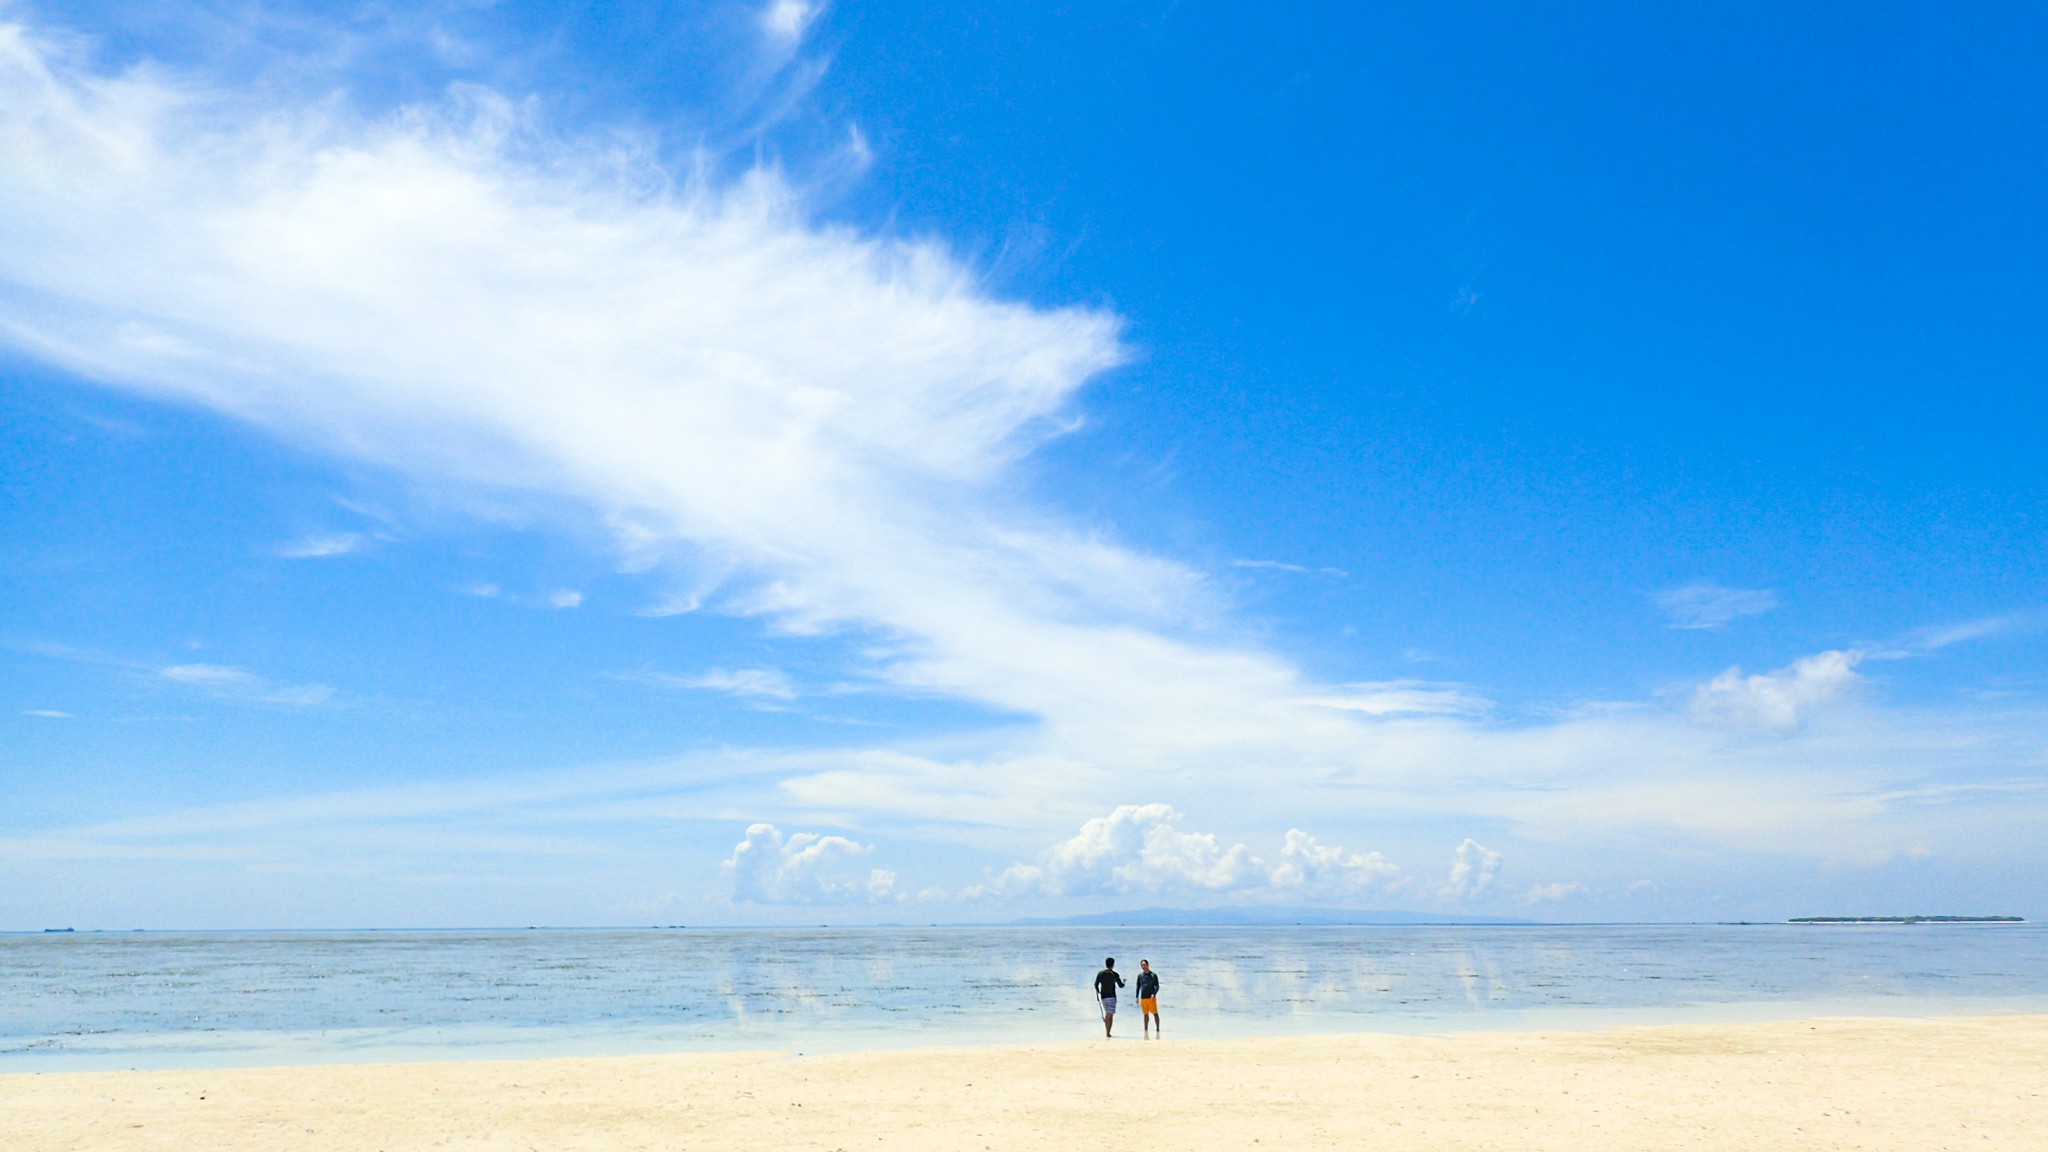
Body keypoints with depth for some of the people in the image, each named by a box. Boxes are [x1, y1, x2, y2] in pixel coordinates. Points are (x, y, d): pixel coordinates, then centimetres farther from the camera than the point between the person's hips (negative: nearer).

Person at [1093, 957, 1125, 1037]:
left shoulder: (1100, 973, 4)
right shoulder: (1114, 974, -6)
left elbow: (1096, 985, 5)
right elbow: (1120, 985, -1)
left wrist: (1098, 992, 25)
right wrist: (1123, 982, 22)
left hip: (1103, 997, 5)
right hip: (1111, 997, -5)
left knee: (1107, 1014, 19)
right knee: (1110, 1015, -5)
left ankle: (1106, 1032, 23)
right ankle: (1108, 1033, -13)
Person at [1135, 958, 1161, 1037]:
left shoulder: (1153, 975, -1)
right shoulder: (1140, 975, 10)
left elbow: (1157, 986, -5)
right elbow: (1138, 986, 15)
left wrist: (1154, 994, -21)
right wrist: (1137, 997, 9)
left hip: (1151, 998, -4)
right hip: (1143, 998, 4)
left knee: (1155, 1013, -5)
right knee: (1146, 1014, 9)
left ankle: (1158, 1030, -2)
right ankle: (1146, 1030, 15)